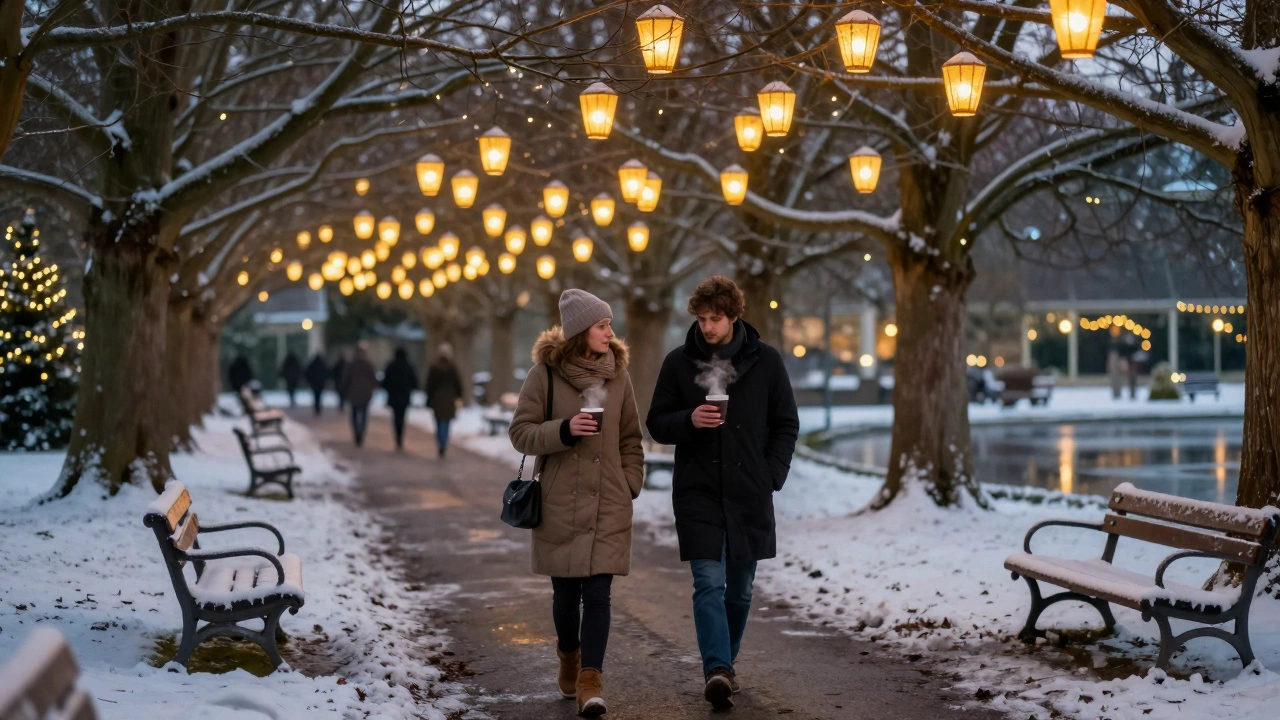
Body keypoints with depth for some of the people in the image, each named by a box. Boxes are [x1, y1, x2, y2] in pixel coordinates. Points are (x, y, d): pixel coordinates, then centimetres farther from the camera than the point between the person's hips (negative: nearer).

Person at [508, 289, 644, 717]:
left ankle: (590, 681, -7)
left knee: (598, 592, -7)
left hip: (609, 505, 1)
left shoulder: (617, 375, 5)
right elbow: (521, 433, -4)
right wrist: (564, 429, -19)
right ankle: (569, 657, 35)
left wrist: (630, 485, 4)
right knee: (566, 591, 8)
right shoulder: (545, 374, -4)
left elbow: (630, 439, 14)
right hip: (560, 503, -1)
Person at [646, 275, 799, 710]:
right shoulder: (679, 363, 2)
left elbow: (786, 425, 8)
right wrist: (690, 419, -14)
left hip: (750, 495, 1)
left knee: (740, 587, 10)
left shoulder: (765, 361, 3)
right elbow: (656, 424, 6)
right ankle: (717, 671, -20)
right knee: (709, 582, -13)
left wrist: (772, 476, -2)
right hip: (697, 493, -1)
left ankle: (724, 665, 27)